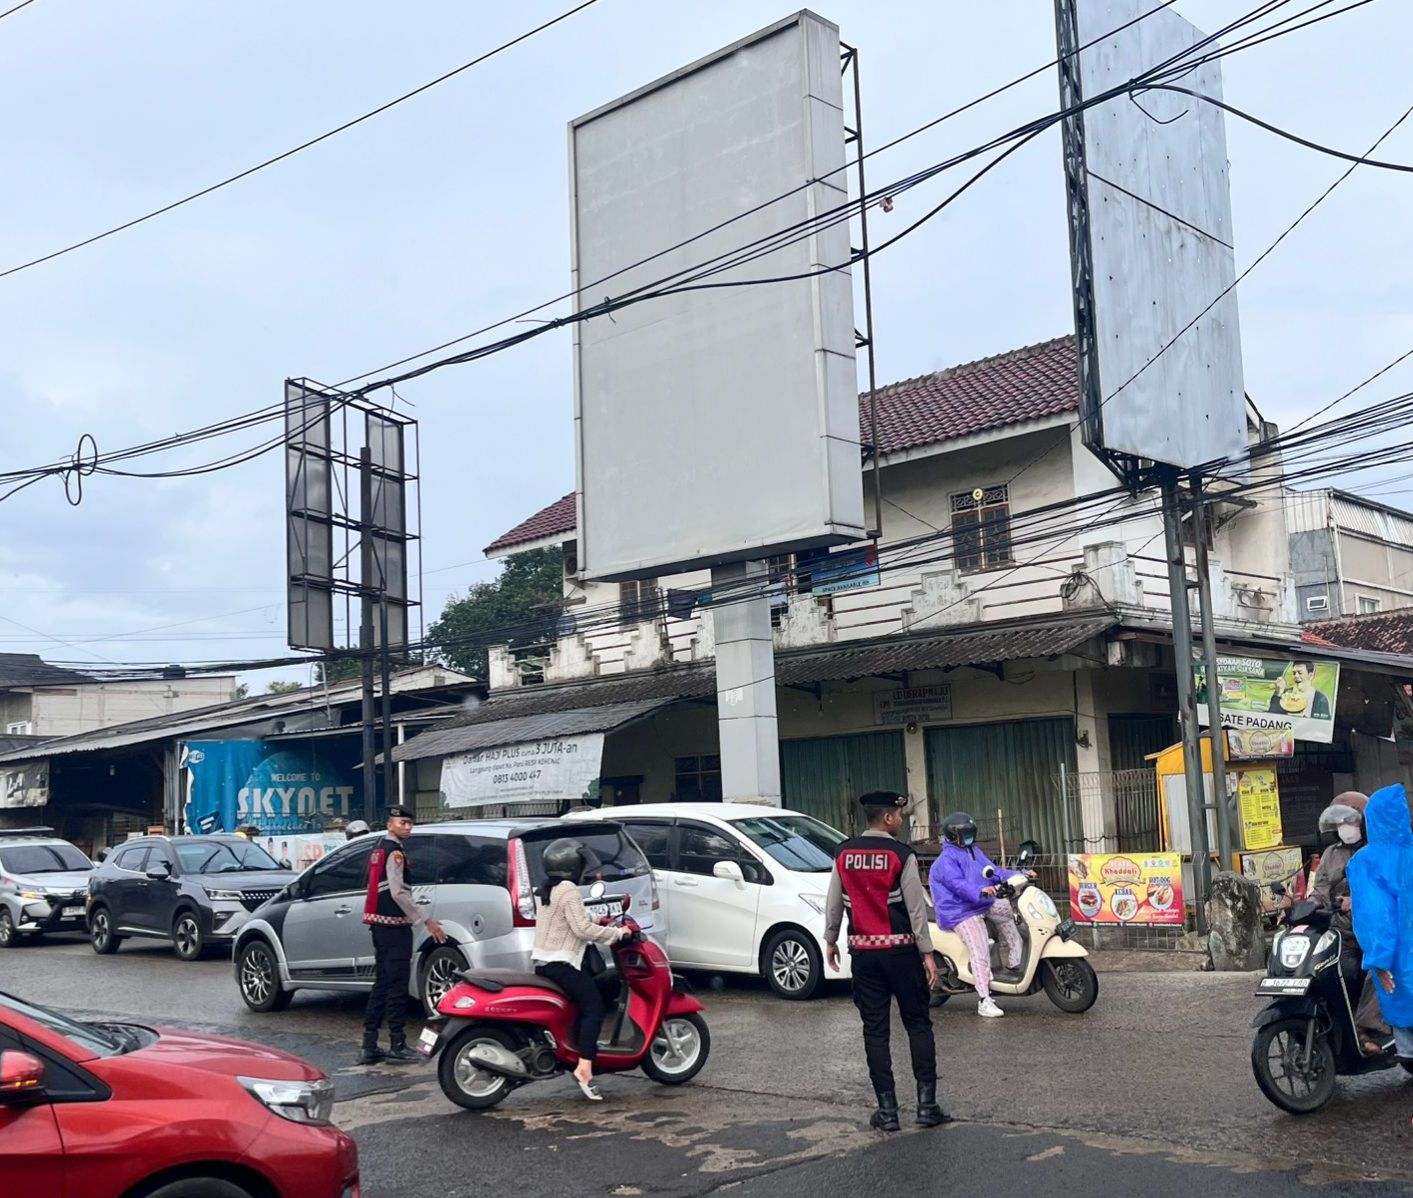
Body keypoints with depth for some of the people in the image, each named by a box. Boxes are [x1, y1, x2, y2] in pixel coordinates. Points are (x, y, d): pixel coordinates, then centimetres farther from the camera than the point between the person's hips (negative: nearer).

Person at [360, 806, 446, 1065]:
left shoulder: (378, 849, 18)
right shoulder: (394, 852, -13)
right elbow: (399, 893, -21)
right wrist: (426, 922, -20)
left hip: (379, 924, 10)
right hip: (394, 926, -10)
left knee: (381, 984, 11)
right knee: (397, 986, -6)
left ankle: (370, 1046, 11)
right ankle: (397, 1045, -4)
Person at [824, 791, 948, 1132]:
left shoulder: (844, 854, 3)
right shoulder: (901, 854, -9)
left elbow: (833, 903, 8)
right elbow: (916, 907, -10)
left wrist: (830, 940, 21)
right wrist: (927, 953, -6)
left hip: (863, 951, 4)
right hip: (900, 950, -3)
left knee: (875, 1030, 6)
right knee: (918, 1026, 7)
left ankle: (887, 1110, 8)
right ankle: (927, 1104, 6)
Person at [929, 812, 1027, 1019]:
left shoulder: (975, 852, 20)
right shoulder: (947, 860, -9)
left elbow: (994, 871, 20)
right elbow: (957, 884, -24)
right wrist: (980, 891, -40)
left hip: (985, 906, 9)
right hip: (962, 914, -9)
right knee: (980, 952, -17)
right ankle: (984, 1001, -16)